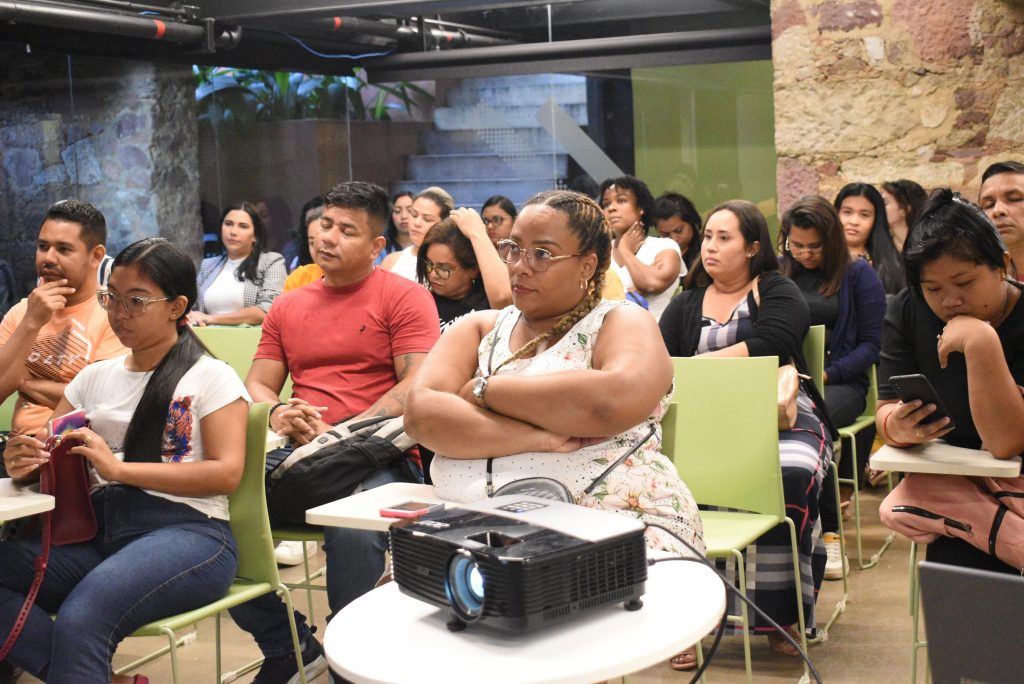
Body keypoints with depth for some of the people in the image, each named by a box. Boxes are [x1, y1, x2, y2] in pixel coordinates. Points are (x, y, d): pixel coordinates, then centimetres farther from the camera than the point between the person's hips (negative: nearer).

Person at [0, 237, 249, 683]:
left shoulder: (211, 378, 4)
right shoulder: (95, 377, 21)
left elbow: (227, 473, -7)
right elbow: (49, 458, 21)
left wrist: (120, 468, -16)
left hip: (185, 530, -6)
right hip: (96, 530, 7)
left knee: (79, 622, -36)